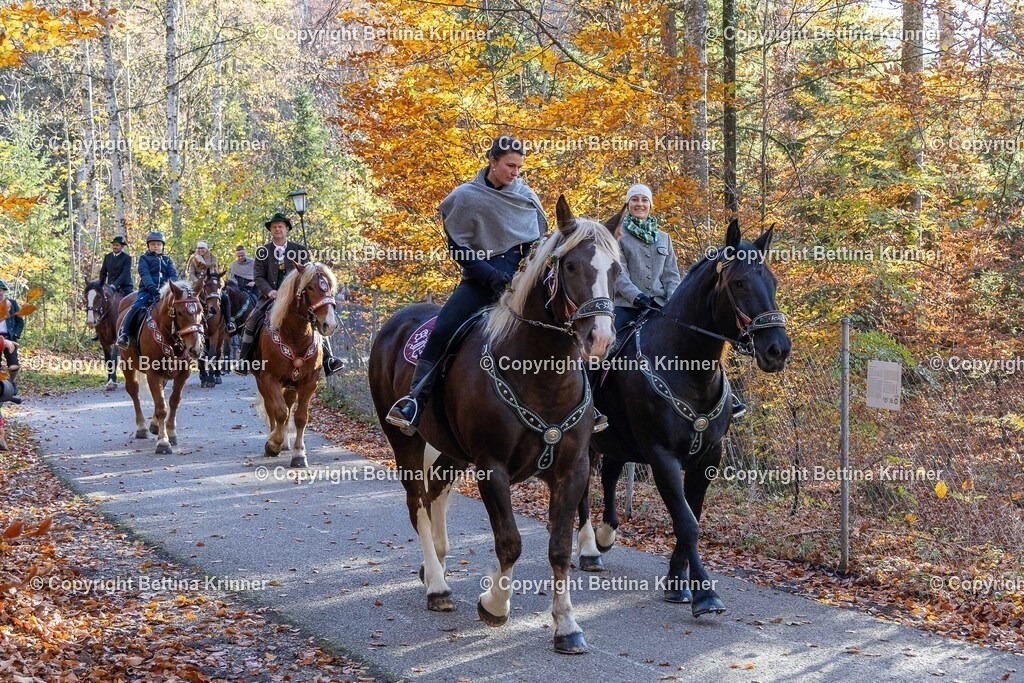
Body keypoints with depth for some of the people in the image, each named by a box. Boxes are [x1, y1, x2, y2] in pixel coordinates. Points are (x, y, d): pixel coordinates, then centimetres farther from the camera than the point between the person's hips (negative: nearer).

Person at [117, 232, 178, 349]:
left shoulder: (167, 260, 21)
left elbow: (173, 274, 9)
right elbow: (145, 274, -6)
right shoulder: (144, 258, 10)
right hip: (147, 290, -3)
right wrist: (151, 287, -25)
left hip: (164, 290, 4)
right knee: (136, 307, -26)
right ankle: (123, 334, -20)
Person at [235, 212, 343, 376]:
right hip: (270, 297, 0)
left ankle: (328, 360, -11)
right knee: (251, 321, -20)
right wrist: (269, 291, -17)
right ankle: (243, 361, -10)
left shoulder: (301, 250, 8)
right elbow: (258, 276, 1)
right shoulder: (262, 252, 7)